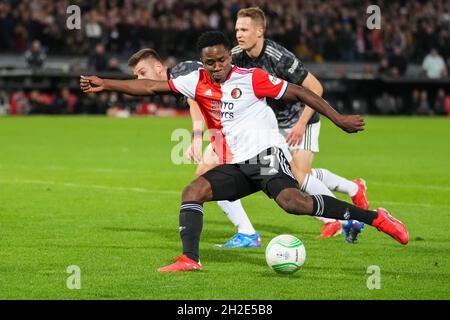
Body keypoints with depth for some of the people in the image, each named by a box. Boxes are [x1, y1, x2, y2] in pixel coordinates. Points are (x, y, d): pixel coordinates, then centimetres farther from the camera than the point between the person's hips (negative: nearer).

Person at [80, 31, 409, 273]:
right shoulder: (197, 82, 6)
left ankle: (374, 217, -25)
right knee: (193, 191, -12)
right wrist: (105, 84, 1)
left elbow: (297, 92, -2)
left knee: (292, 200, -30)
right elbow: (152, 86, 7)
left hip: (266, 153, -6)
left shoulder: (251, 78, -7)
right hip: (237, 166, 6)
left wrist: (340, 119, -3)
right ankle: (190, 260, -16)